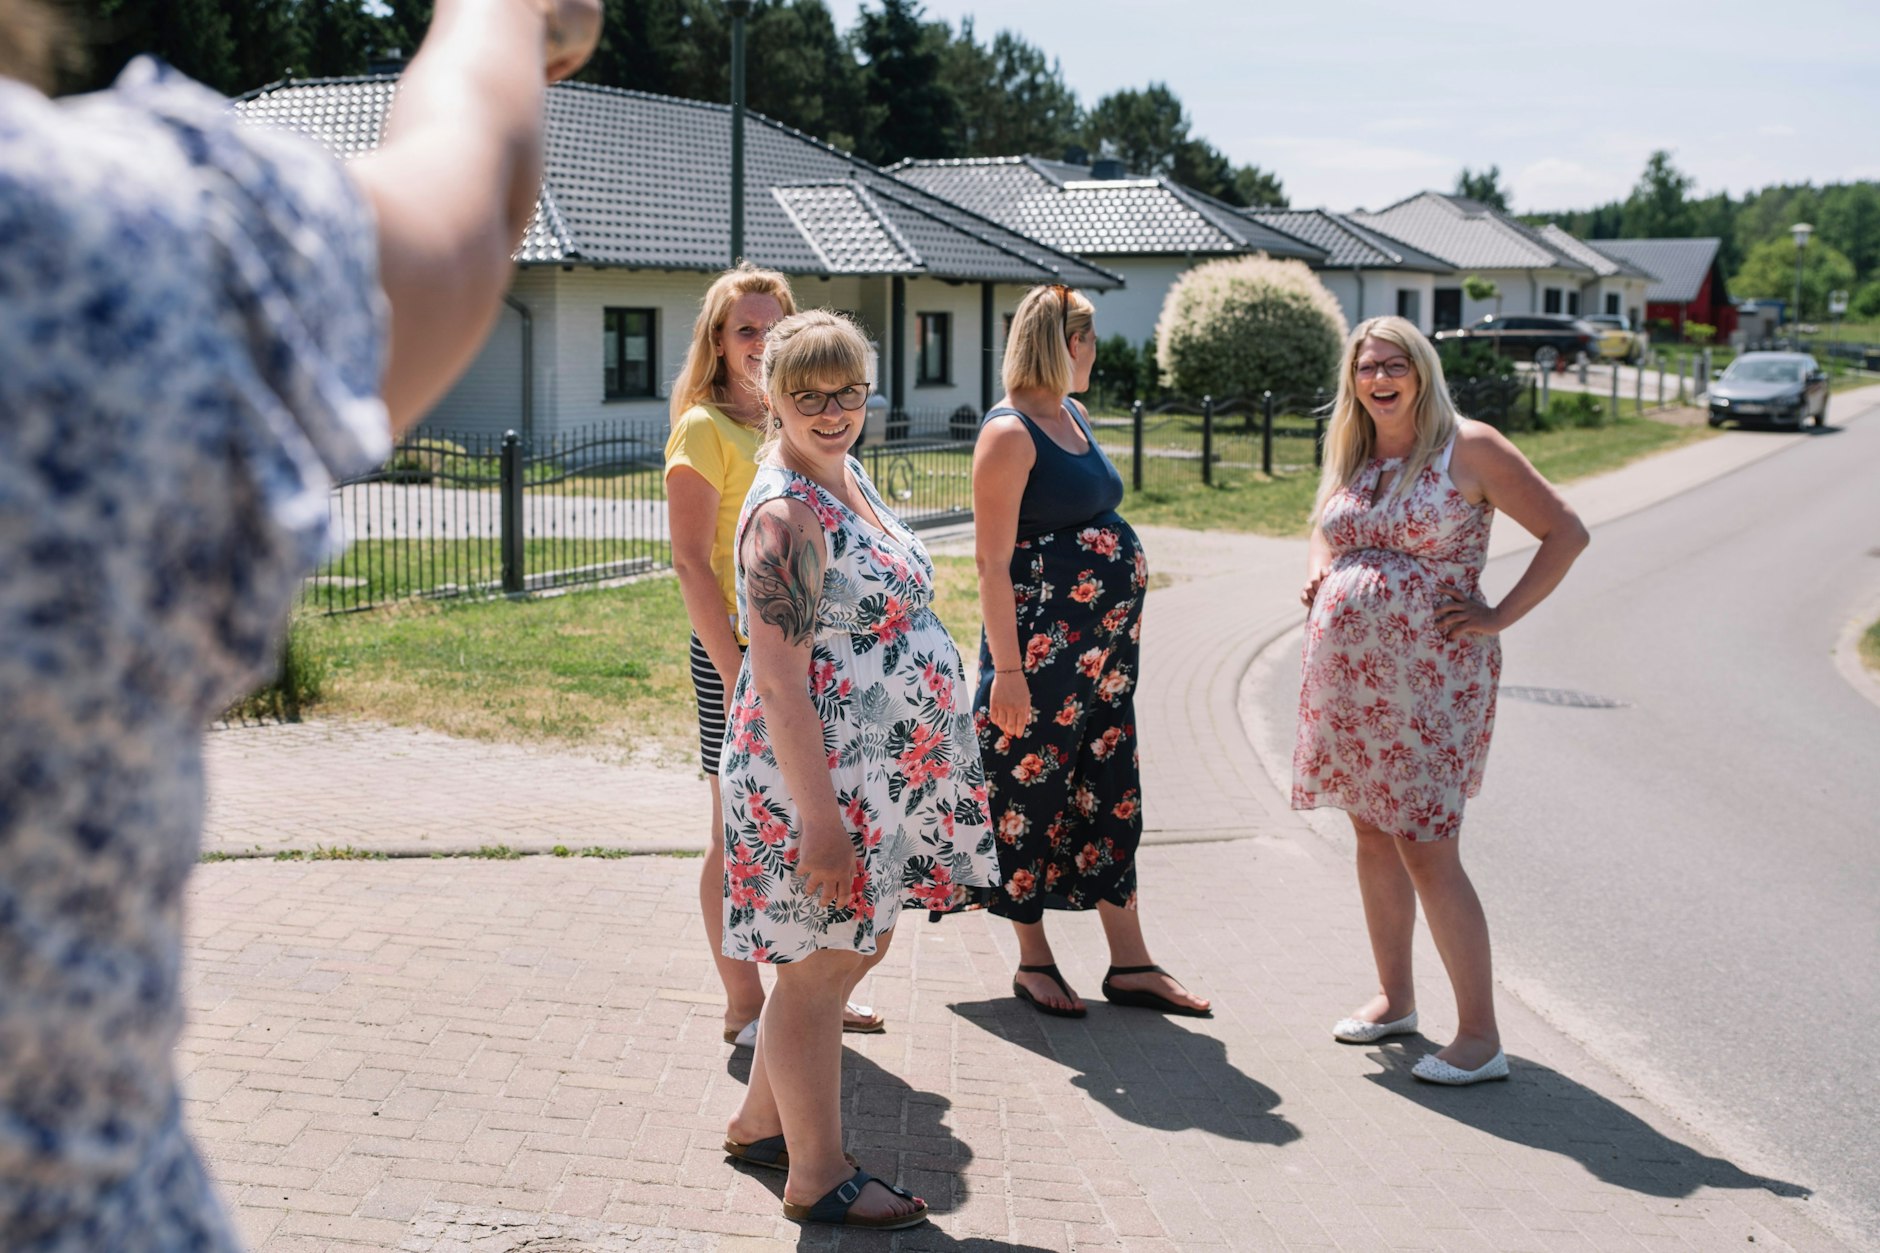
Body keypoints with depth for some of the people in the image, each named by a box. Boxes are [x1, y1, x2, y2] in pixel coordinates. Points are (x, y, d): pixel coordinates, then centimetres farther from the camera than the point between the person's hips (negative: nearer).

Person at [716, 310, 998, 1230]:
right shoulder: (784, 513, -19)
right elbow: (779, 680, -22)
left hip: (885, 769, 10)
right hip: (819, 774, -10)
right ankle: (818, 1177, 17)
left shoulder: (851, 477, 11)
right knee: (819, 966, 3)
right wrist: (820, 819, -24)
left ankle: (761, 1122, 36)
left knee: (854, 949, 19)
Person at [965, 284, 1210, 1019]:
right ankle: (1034, 962, 18)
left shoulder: (1072, 415, 13)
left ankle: (1130, 965, 18)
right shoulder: (1009, 432, -14)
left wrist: (1118, 637, 20)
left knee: (1112, 795, 11)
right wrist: (1007, 669, -20)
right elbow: (992, 560, -17)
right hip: (1042, 649, -9)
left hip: (1105, 648, 9)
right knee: (1034, 796, 4)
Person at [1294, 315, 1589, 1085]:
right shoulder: (1349, 455, 11)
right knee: (1374, 837, 14)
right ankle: (1394, 999, 30)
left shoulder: (1468, 448, -8)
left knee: (1426, 852, -9)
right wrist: (1319, 571, 11)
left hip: (1430, 679, -7)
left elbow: (1566, 532, -6)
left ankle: (1480, 1036, -1)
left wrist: (1501, 617, -10)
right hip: (1347, 674, 7)